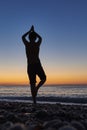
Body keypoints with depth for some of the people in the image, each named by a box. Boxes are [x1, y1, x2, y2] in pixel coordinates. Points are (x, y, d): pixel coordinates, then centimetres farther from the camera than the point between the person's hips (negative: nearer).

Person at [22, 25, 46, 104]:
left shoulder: (27, 44, 3)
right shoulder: (37, 44, 2)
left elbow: (23, 37, 25)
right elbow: (40, 38, 27)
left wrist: (30, 31, 34)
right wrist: (33, 32, 36)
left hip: (30, 66, 1)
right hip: (37, 65, -1)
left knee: (32, 83, 3)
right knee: (43, 79, 18)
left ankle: (34, 101, -2)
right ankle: (36, 88, -9)